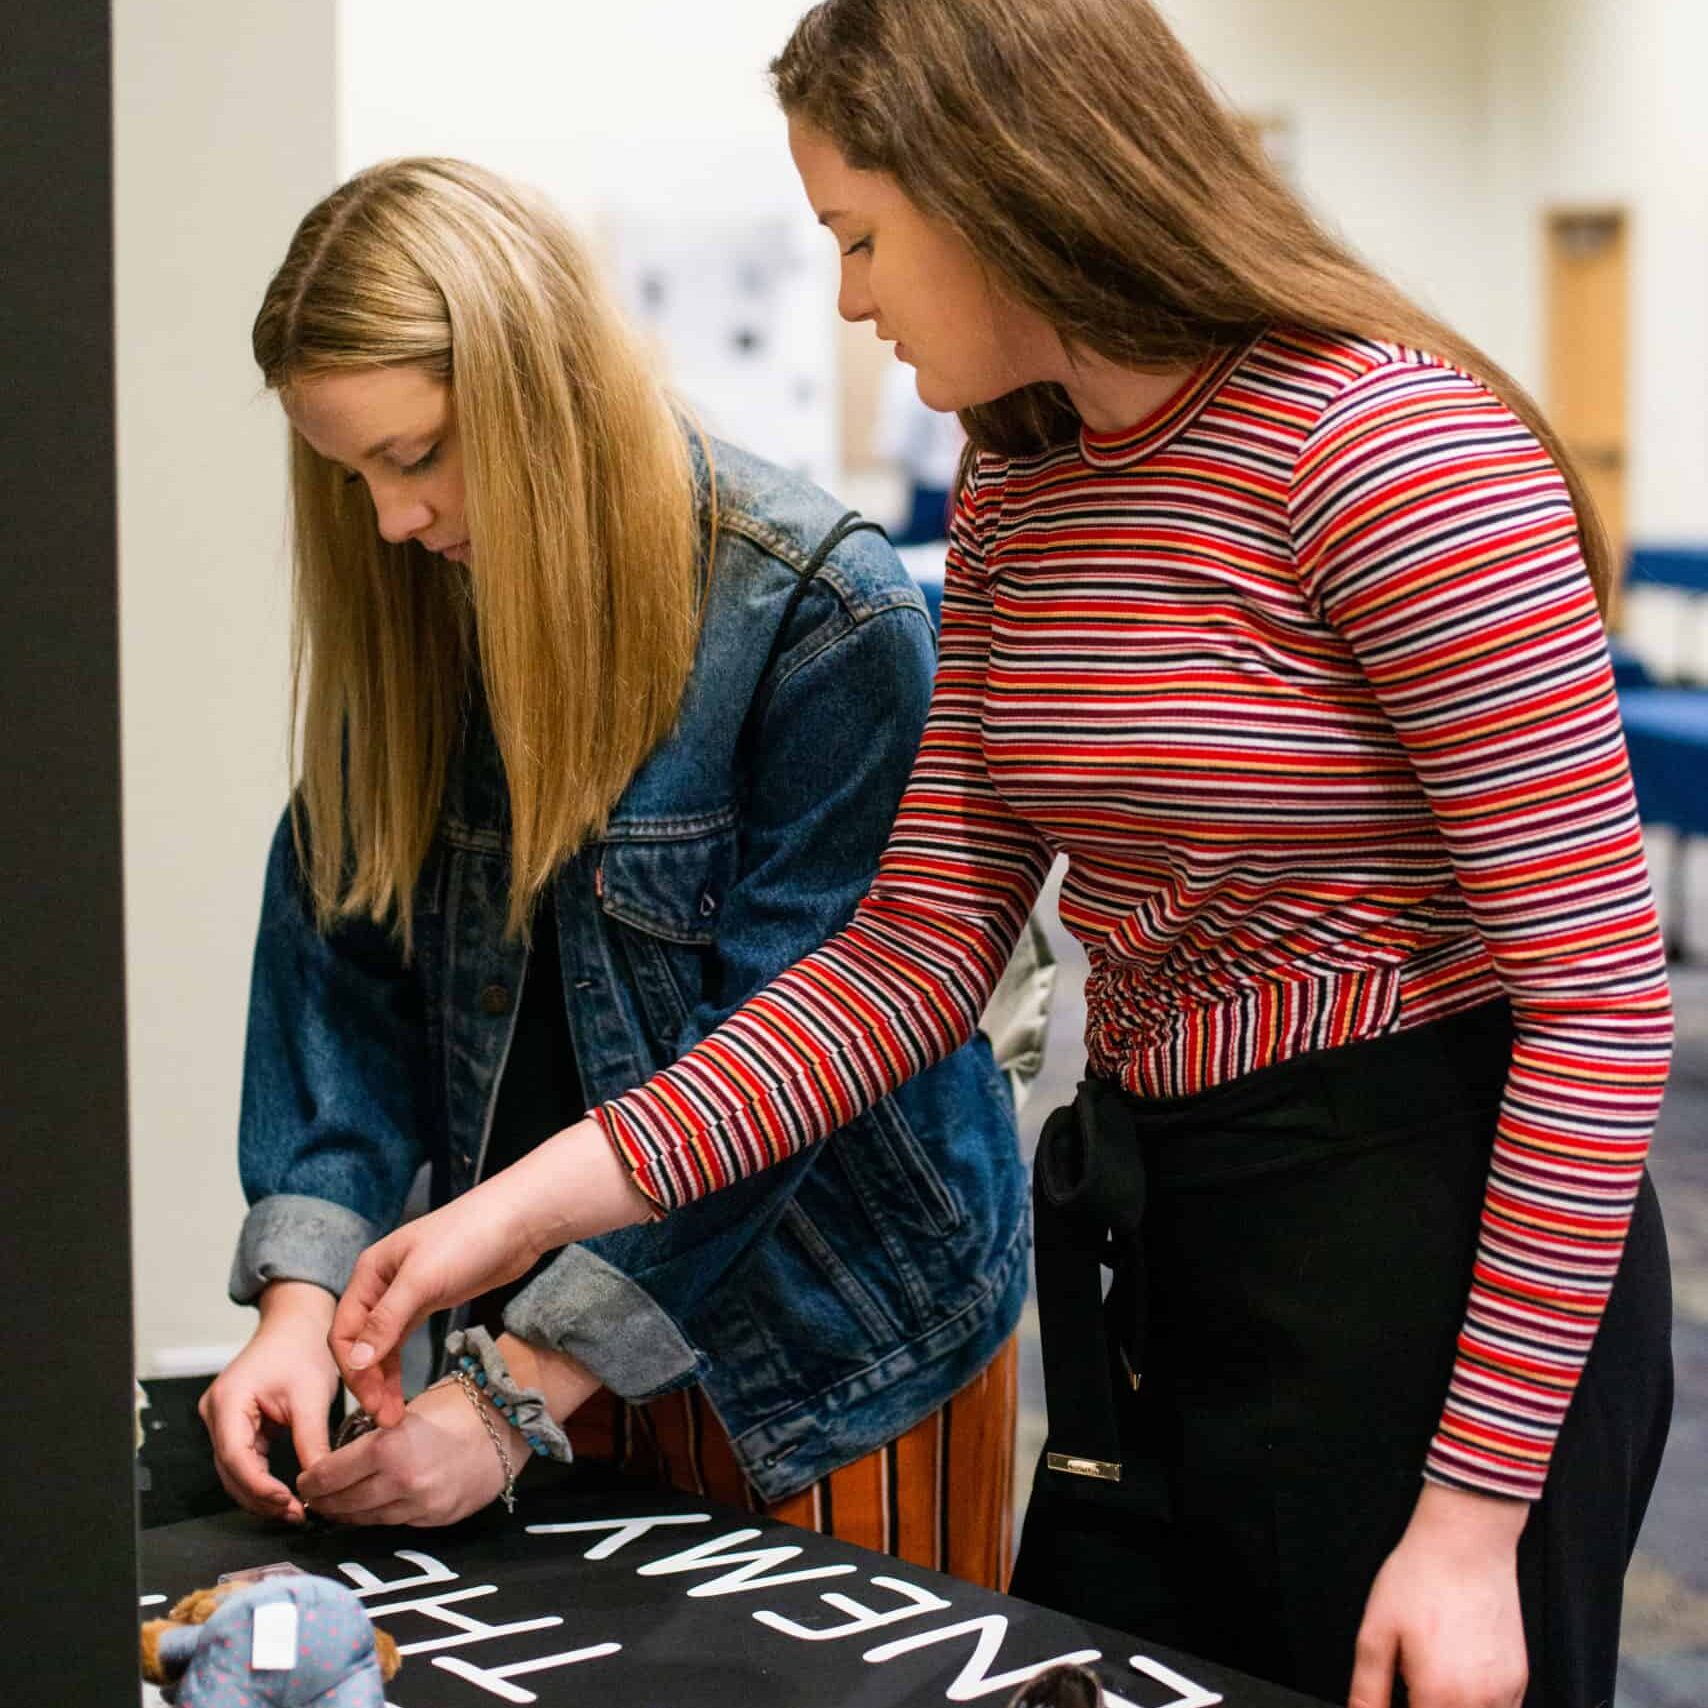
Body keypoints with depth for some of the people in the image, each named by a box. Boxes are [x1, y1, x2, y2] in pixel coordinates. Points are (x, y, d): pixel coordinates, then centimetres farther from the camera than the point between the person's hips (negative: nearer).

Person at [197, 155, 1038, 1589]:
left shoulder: (825, 620, -19)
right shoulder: (421, 610, -1)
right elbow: (342, 945, -2)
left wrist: (520, 1391, -24)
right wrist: (300, 1295, -17)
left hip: (830, 1337, -5)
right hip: (563, 1316, 5)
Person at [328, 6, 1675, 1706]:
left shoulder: (1391, 450, -18)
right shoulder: (1014, 502, 8)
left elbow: (1599, 991, -19)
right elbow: (920, 950, 6)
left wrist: (1477, 1515, -19)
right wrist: (530, 1204, -3)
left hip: (1426, 1260, -8)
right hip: (1164, 1249, 8)